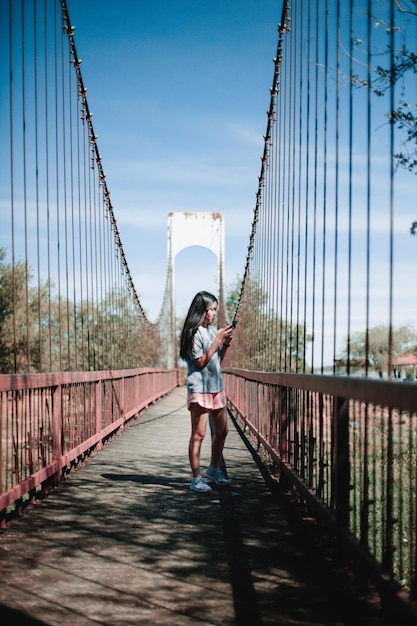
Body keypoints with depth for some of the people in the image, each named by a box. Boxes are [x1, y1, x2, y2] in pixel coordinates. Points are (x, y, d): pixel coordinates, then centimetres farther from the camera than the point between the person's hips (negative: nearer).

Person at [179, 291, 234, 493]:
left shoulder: (212, 329, 11)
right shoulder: (193, 333, -12)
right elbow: (201, 362, -17)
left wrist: (226, 343, 1)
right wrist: (218, 339, -15)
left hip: (217, 387, 8)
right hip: (199, 389, -8)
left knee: (221, 432, 14)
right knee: (198, 434, -5)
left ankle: (213, 469, 30)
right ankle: (196, 479, 1)